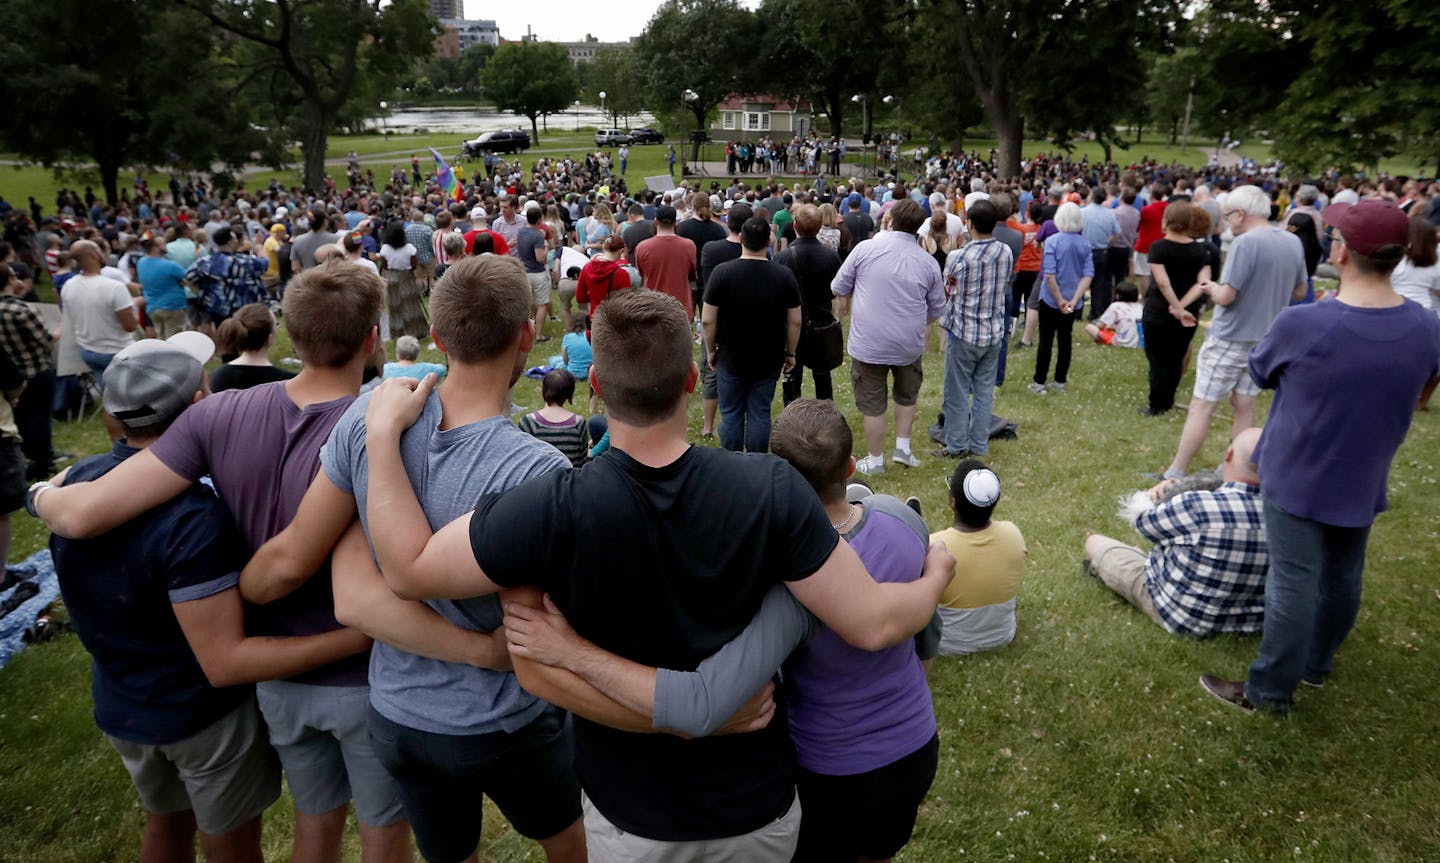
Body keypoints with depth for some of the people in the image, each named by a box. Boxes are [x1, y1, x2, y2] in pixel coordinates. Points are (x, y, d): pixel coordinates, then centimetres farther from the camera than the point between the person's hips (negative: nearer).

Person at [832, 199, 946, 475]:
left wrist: (849, 307, 21)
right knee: (906, 396, 27)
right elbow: (936, 310, 7)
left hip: (868, 343, -2)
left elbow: (840, 288, 0)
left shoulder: (865, 248, -8)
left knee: (873, 405, 11)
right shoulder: (929, 262, -1)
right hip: (909, 345, 2)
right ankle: (903, 448, 27)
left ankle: (874, 461, 22)